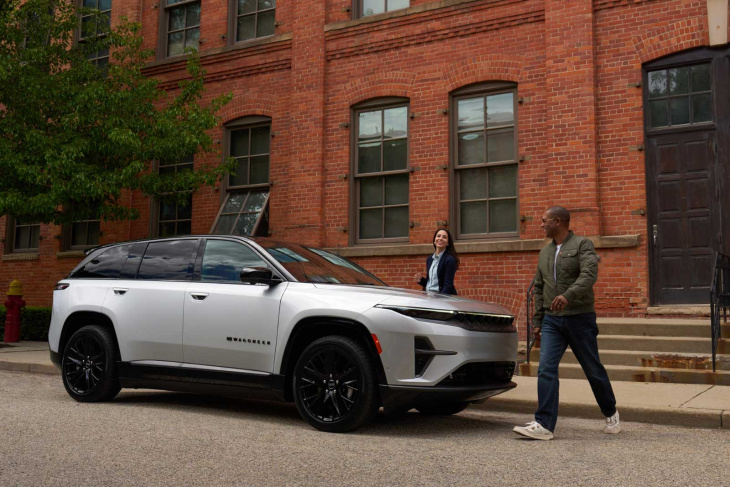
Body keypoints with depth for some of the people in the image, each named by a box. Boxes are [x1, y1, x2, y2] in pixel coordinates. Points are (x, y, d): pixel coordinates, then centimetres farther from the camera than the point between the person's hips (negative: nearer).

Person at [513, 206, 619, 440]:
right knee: (546, 369, -9)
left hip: (580, 318, -5)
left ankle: (611, 414, 30)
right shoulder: (545, 252, 15)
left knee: (593, 369, 8)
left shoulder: (582, 245, -5)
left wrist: (568, 295, -38)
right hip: (552, 320, 5)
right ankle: (544, 425, -10)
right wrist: (537, 320, 15)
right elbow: (539, 288, 19)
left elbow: (589, 275, -22)